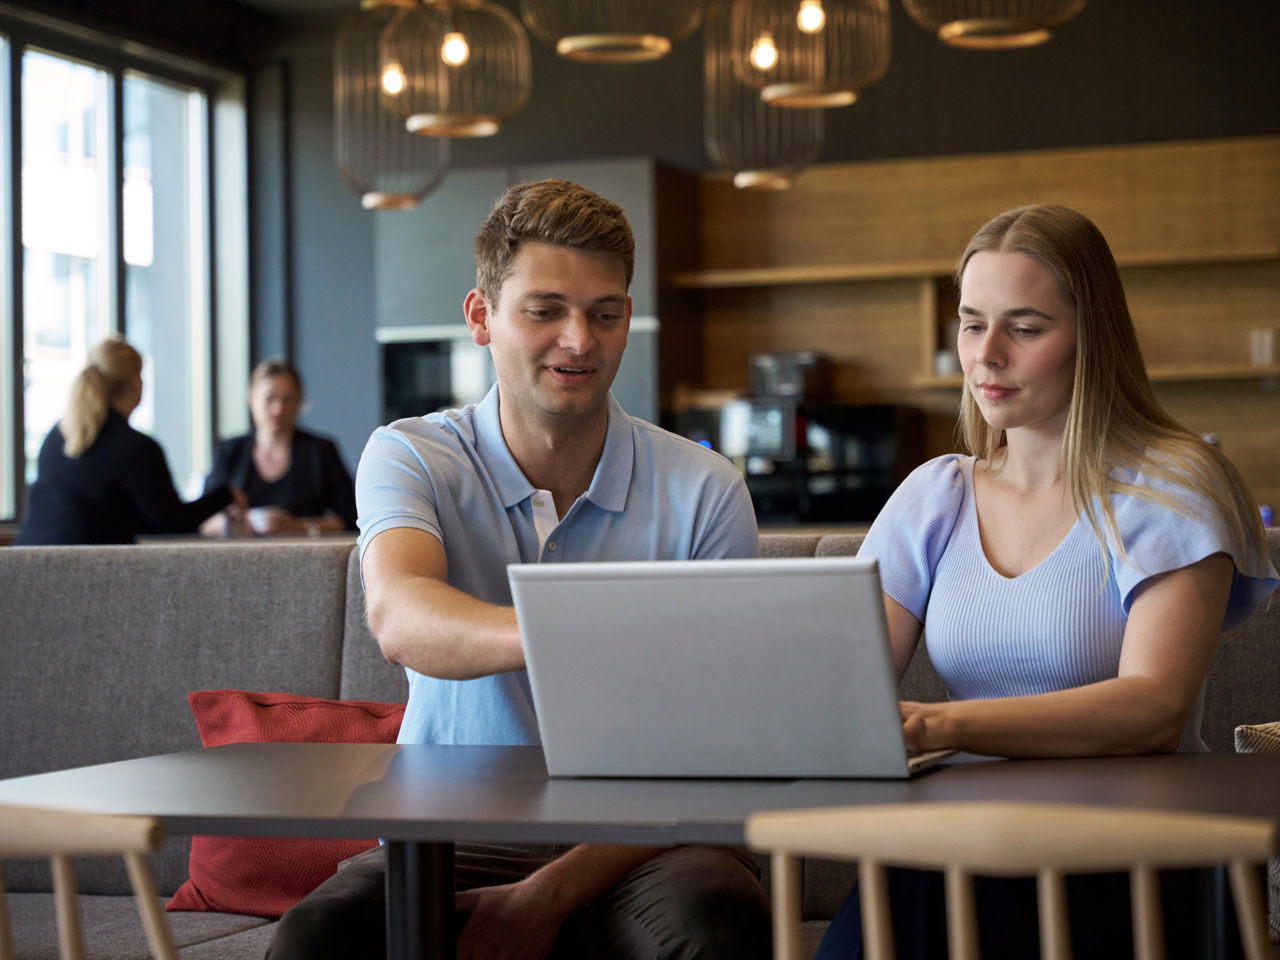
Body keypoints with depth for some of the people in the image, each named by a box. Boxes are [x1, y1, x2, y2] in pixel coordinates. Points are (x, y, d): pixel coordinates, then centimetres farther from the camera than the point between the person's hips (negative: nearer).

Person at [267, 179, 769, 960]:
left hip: (630, 853, 0)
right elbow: (398, 618, -23)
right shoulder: (409, 457, 1)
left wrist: (552, 895, -20)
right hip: (449, 847, 0)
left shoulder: (704, 492, 0)